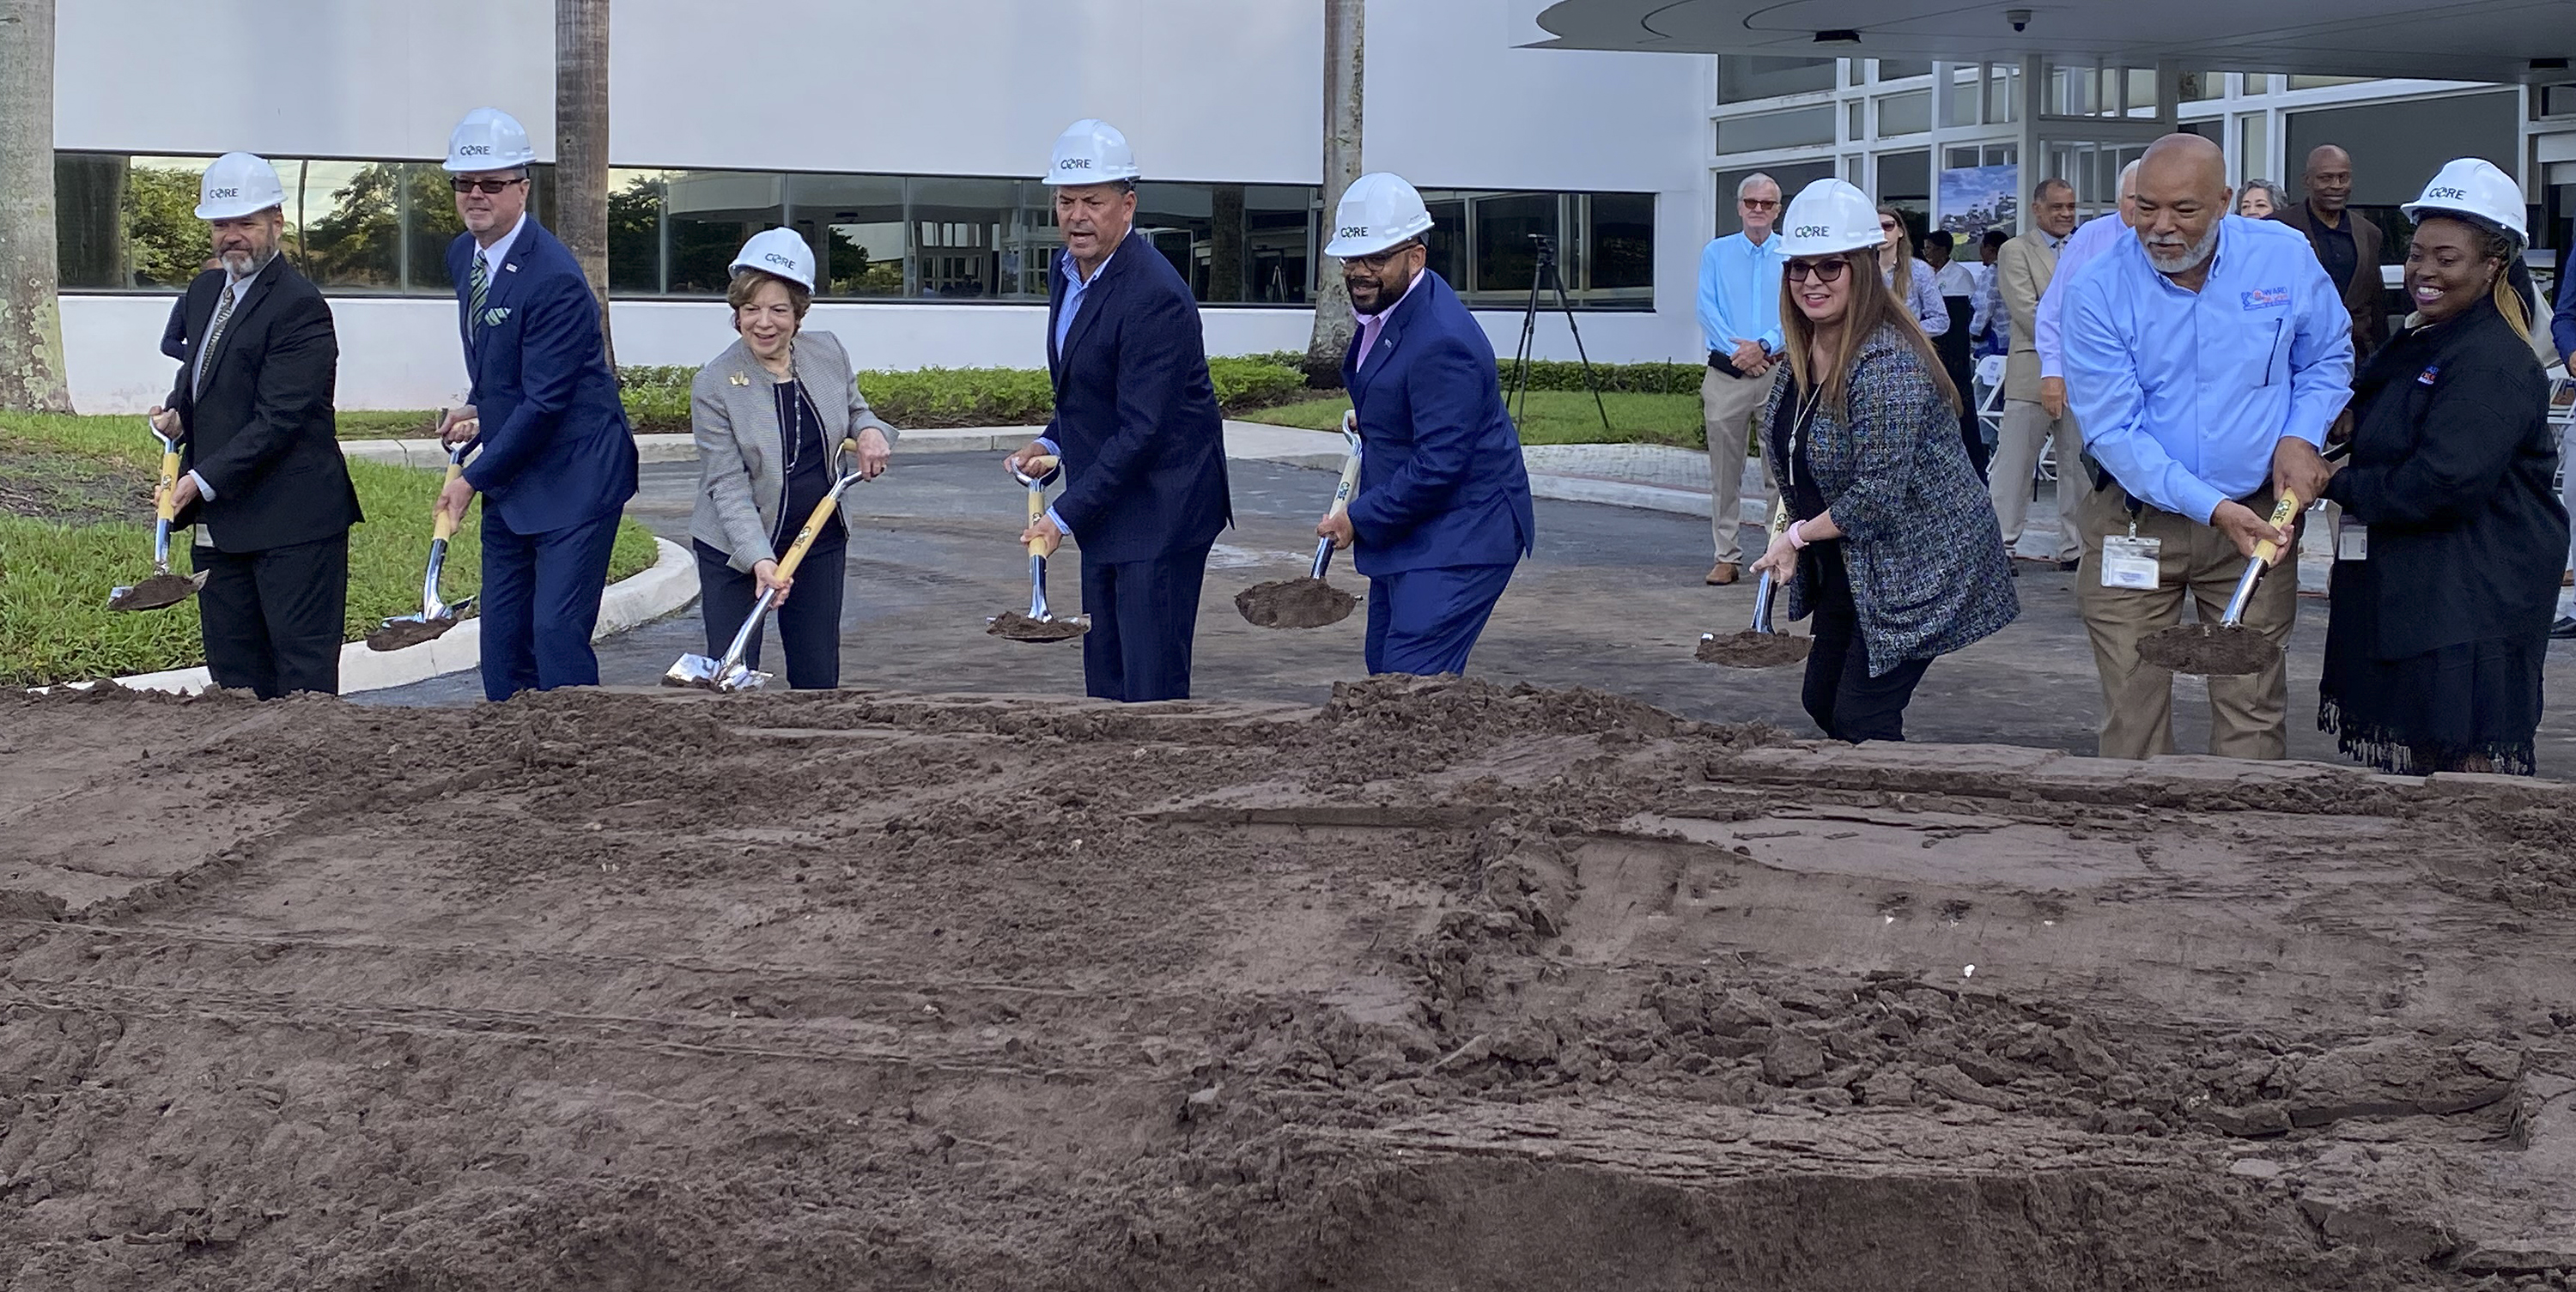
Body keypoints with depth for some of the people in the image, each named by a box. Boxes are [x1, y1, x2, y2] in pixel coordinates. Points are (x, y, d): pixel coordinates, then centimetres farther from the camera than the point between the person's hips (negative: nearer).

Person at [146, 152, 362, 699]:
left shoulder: (299, 306, -14)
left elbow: (278, 419, -19)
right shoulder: (204, 291, 14)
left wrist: (201, 482, -19)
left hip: (292, 525, -9)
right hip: (217, 522, 9)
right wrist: (176, 413, 5)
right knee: (233, 670, 11)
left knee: (304, 673, -4)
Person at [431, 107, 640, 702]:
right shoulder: (462, 255, 6)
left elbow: (544, 403, -21)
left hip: (573, 478, -9)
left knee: (558, 631, -12)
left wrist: (473, 479, -15)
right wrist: (477, 409, 8)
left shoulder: (553, 278, -21)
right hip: (510, 478, 9)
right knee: (503, 635, 9)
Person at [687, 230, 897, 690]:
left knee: (819, 679, 11)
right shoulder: (713, 385, -16)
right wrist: (760, 559, -32)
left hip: (820, 546, 4)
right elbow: (728, 488, -19)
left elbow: (854, 408, 18)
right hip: (734, 553, -4)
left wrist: (870, 431, -8)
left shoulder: (829, 353, -2)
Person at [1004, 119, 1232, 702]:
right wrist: (1051, 442, 5)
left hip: (1160, 510, -9)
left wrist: (1064, 516, -23)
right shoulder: (1068, 269, 7)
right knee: (1105, 679, 13)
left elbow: (1142, 431, -25)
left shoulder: (1154, 294, -23)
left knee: (1152, 685, -7)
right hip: (1106, 505, 10)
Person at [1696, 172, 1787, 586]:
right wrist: (1738, 351, -12)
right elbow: (1707, 310, 1)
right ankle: (1727, 556, 7)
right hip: (1725, 375, 1)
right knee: (1724, 473, 2)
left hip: (1778, 372, -1)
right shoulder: (1716, 253, 10)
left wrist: (1765, 345, -16)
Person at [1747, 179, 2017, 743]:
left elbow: (1879, 494, -28)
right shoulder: (1806, 351, 2)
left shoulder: (1887, 363, -27)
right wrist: (1795, 537, 4)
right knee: (1822, 702, 17)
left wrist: (1799, 535, -15)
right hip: (1848, 568, 10)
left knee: (1862, 719, -10)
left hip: (1918, 570, -10)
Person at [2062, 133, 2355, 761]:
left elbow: (2328, 358, 14)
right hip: (2135, 518, -1)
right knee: (2131, 707, 2)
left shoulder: (2285, 258, -3)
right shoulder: (2097, 292, -11)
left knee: (2253, 708, 3)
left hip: (2257, 516, 1)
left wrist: (2301, 435, -7)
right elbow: (2113, 432, -14)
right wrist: (2213, 508, -23)